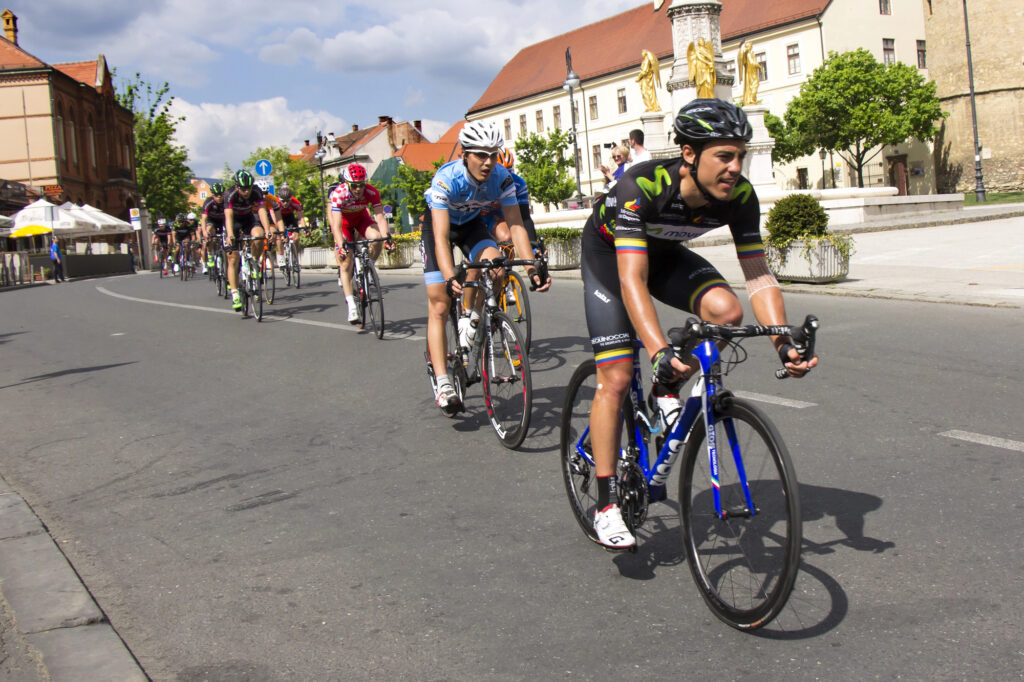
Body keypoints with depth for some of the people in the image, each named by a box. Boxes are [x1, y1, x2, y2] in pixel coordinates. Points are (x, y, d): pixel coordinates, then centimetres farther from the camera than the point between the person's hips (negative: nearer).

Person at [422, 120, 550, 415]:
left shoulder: (502, 178, -25)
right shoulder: (446, 179, -36)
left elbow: (516, 225, -26)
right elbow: (441, 236, -42)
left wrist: (532, 268, -40)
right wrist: (450, 278, -57)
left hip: (471, 224, 3)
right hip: (437, 224, -3)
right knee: (439, 306, -11)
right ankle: (443, 384, -11)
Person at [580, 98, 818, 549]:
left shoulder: (739, 196, -25)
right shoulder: (640, 186, -39)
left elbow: (758, 275, -22)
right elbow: (632, 280, -44)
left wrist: (784, 343, -36)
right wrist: (660, 352, -56)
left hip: (664, 252, 4)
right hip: (608, 251, -4)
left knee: (726, 309, -25)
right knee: (616, 378, -12)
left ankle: (665, 392, 1)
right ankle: (606, 504, -2)